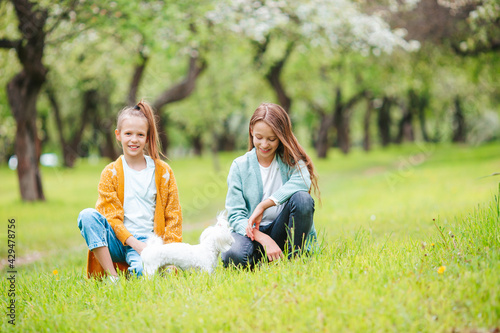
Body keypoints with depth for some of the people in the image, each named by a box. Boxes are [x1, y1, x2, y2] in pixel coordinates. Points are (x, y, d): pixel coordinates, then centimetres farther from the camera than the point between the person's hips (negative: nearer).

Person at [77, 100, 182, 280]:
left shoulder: (163, 172, 8)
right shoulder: (110, 173, 6)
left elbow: (173, 215, 8)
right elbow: (112, 217, -1)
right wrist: (134, 243, -16)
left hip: (147, 240, -2)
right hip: (118, 241, 2)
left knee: (144, 270, -37)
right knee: (87, 215, -28)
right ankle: (111, 275, -25)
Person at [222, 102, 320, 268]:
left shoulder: (291, 160, 2)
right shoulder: (239, 166, 1)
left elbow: (303, 180, -23)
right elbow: (235, 215, -6)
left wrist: (263, 206, -28)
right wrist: (264, 239, -24)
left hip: (281, 230, 1)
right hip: (252, 232, -1)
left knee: (302, 198, -28)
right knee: (234, 256, -36)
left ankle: (294, 257, -14)